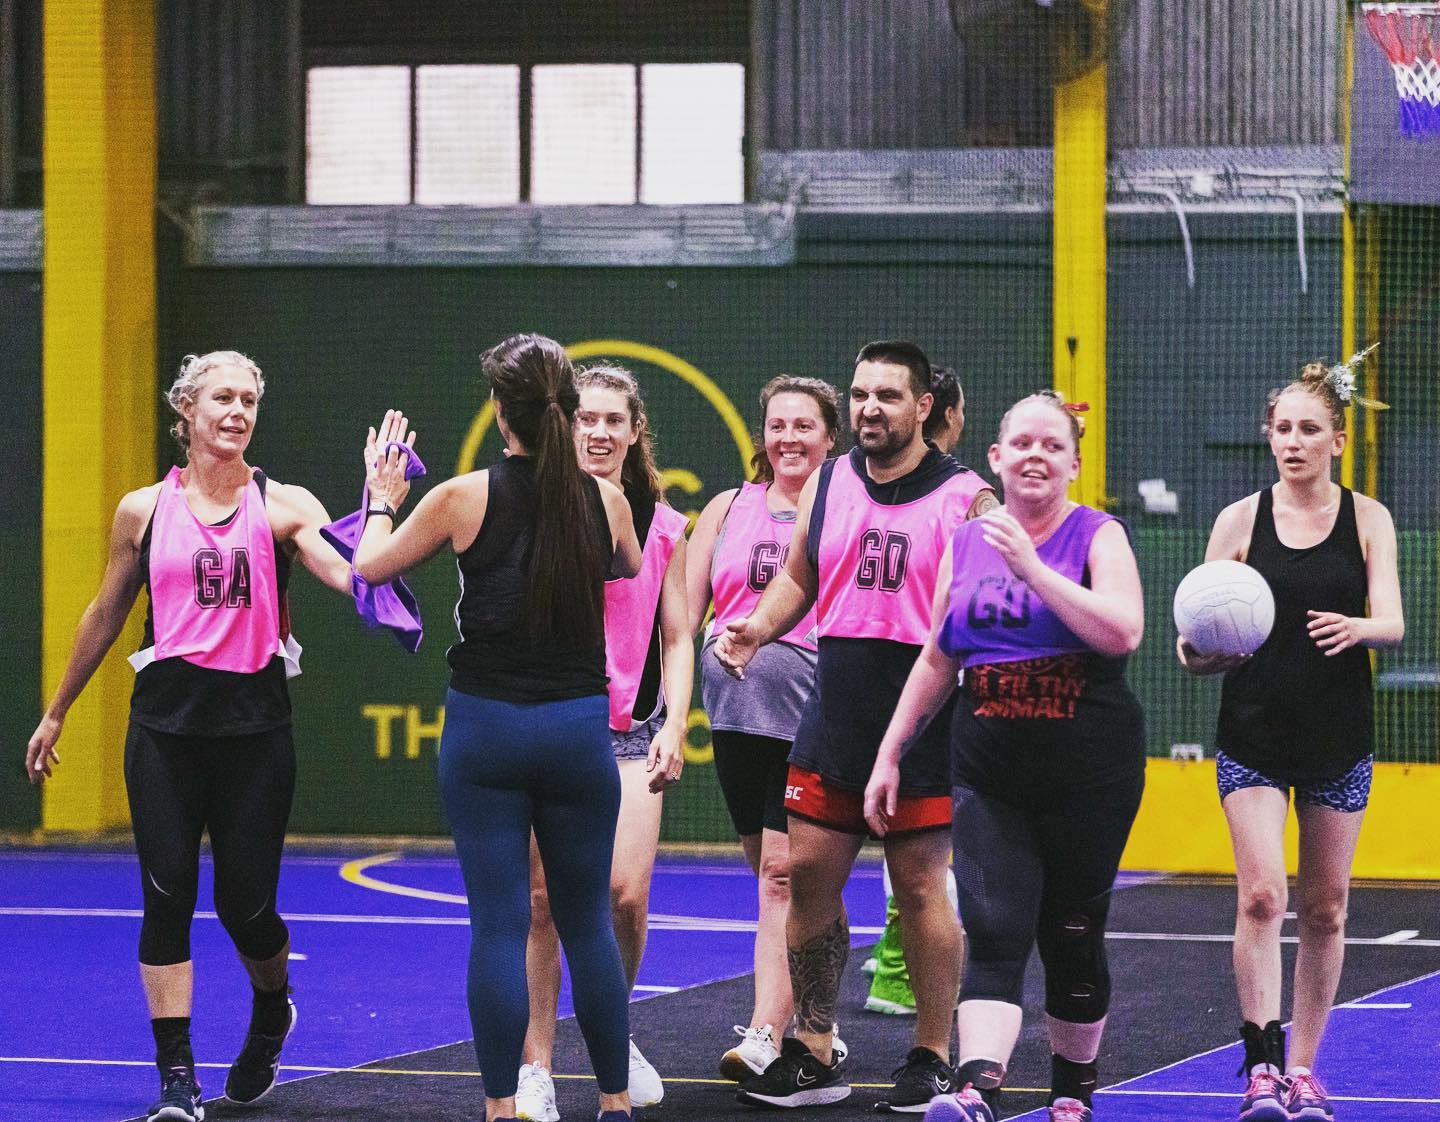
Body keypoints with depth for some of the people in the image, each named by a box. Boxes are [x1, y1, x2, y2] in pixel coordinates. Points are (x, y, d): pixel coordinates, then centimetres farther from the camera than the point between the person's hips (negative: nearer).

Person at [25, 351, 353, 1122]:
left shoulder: (283, 507, 1)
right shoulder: (144, 510, 6)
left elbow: (353, 576, -14)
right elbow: (105, 617, 17)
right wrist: (56, 713, 22)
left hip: (254, 724, -1)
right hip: (166, 720, 1)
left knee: (246, 904, 1)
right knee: (167, 895, -7)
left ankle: (272, 1013, 35)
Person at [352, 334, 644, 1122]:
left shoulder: (465, 497, -8)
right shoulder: (606, 501, -2)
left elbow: (371, 566, 7)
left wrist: (382, 499, 25)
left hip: (484, 727, -2)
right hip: (578, 725, 2)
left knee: (498, 924, 1)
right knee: (587, 923, 13)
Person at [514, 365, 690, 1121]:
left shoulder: (663, 526, 6)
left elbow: (676, 639, 9)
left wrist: (674, 728, -2)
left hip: (629, 731, 1)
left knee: (626, 893, -14)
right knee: (541, 901, -3)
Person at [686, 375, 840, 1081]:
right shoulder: (729, 509, 13)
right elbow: (684, 617, 14)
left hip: (814, 706, -4)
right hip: (735, 705, 5)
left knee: (786, 868, -11)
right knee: (771, 869, 10)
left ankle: (765, 1037, -14)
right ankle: (811, 1020, 22)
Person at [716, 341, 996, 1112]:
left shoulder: (964, 498, -6)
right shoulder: (826, 483, 9)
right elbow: (798, 580, 21)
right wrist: (753, 630, 3)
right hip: (834, 714, 5)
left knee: (921, 887, -1)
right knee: (808, 874, 4)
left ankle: (933, 1059, 9)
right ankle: (813, 1056, 14)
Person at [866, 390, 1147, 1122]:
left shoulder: (1098, 536, -1)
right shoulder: (966, 544, 11)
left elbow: (1122, 632, -18)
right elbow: (936, 661, 18)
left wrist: (1033, 569, -21)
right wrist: (890, 754, 15)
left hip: (1088, 775, -2)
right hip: (989, 775, 2)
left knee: (1073, 936, 6)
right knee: (994, 932, -13)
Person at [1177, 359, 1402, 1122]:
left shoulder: (1367, 520, 1)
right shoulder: (1240, 520, 0)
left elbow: (1392, 622, -8)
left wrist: (1357, 628, -31)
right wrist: (1203, 651, -23)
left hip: (1338, 740, 1)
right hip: (1255, 736, -1)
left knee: (1324, 909, 6)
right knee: (1260, 895, -14)